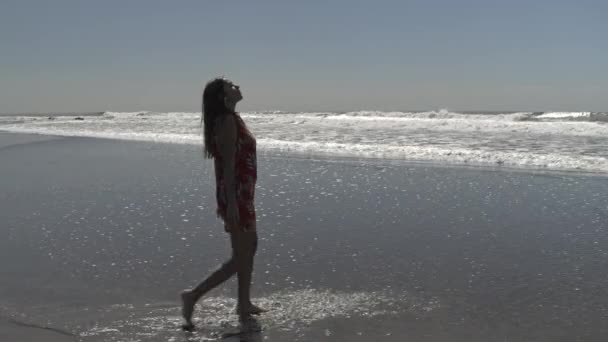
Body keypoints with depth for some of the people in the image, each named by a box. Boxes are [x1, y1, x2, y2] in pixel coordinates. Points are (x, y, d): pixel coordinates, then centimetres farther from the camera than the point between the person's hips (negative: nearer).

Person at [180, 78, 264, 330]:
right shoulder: (228, 121, -17)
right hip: (235, 195, -10)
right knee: (240, 258, -4)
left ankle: (244, 304, 30)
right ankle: (193, 296, -2)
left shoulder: (229, 120, 13)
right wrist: (230, 202, -24)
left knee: (250, 247, 20)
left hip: (241, 194, 10)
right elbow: (228, 164, -22)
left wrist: (223, 199, 20)